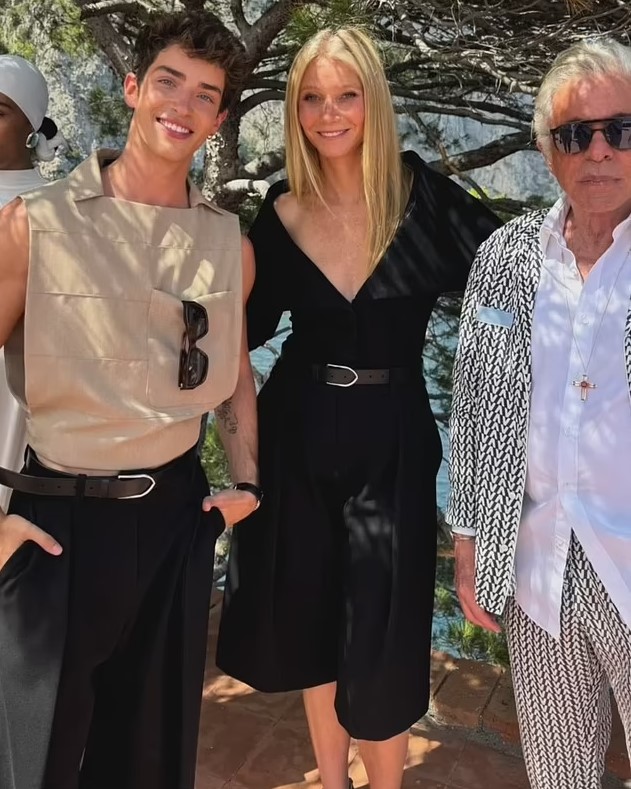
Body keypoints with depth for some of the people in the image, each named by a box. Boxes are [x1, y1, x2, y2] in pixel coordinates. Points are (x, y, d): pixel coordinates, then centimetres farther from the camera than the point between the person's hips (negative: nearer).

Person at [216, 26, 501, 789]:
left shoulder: (421, 193, -7)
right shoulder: (282, 212, 1)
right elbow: (246, 325, 9)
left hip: (392, 437, -3)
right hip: (298, 433, 3)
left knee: (381, 636, 6)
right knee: (311, 618, 17)